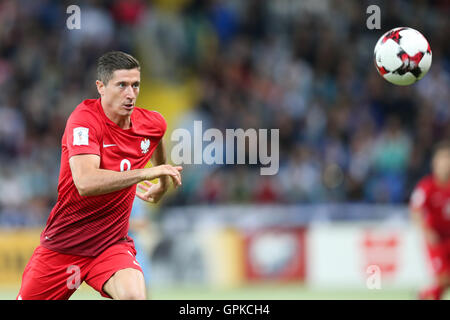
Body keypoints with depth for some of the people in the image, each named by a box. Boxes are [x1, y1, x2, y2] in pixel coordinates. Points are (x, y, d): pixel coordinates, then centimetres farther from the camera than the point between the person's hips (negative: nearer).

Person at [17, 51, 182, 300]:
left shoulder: (152, 124, -2)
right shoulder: (84, 119, -19)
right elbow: (86, 182, -35)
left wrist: (163, 183, 38)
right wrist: (147, 173, -37)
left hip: (112, 244, 2)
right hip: (62, 245, -2)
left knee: (134, 295, -29)